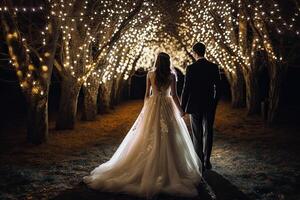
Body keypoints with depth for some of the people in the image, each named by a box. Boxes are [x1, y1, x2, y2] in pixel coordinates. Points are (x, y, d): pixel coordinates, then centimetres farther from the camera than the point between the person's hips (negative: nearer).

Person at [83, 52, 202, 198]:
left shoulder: (150, 75, 2)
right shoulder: (171, 76, -4)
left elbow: (147, 94, 5)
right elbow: (174, 95, -6)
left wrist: (145, 109, 16)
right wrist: (180, 110, 5)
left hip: (153, 106, 2)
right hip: (167, 107, -2)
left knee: (150, 139, 8)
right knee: (168, 139, 4)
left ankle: (148, 169, 10)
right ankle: (168, 171, 5)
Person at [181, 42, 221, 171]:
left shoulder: (191, 68, -11)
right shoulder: (214, 67, -1)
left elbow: (186, 89, -11)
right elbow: (218, 88, 3)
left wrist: (182, 107, -3)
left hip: (195, 106, -3)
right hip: (209, 106, 3)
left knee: (197, 135, 6)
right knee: (208, 133, 12)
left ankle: (200, 162, 10)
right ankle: (207, 161, 14)